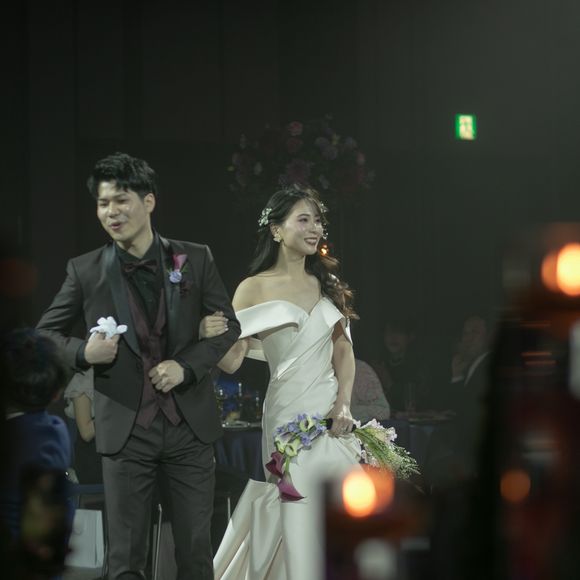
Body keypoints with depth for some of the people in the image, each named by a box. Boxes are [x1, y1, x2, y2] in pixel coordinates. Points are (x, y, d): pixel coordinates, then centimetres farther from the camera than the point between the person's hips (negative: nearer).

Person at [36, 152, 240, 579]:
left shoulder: (195, 260, 0)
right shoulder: (85, 272, -1)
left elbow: (229, 326, 6)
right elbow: (46, 335, 7)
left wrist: (186, 365, -11)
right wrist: (83, 353, -14)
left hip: (190, 426, 1)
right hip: (126, 430, -1)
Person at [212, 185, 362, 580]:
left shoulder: (327, 283, 11)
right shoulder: (255, 288, -2)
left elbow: (343, 348, 10)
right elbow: (230, 361, -6)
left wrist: (344, 404, -5)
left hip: (333, 410, 4)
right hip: (290, 411, -4)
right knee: (300, 519, -5)